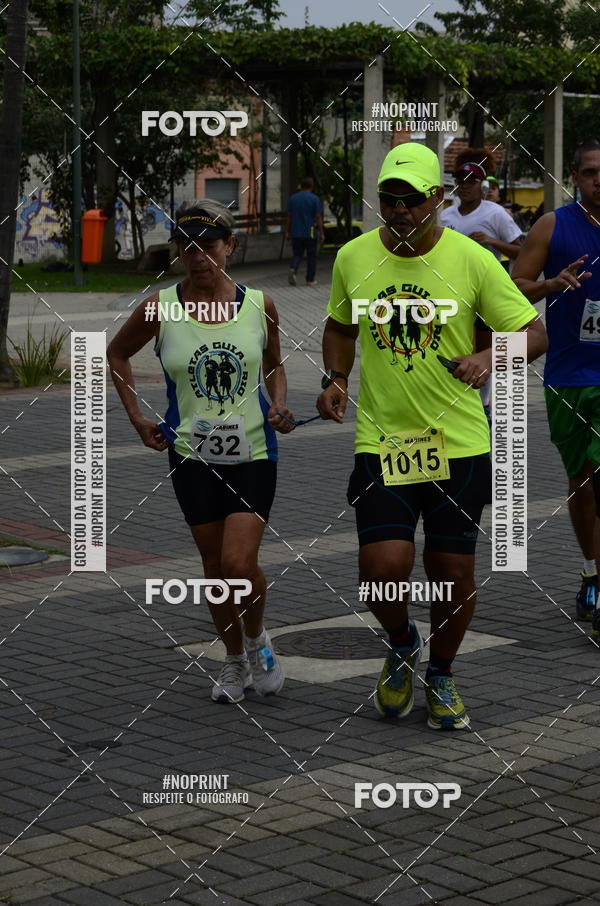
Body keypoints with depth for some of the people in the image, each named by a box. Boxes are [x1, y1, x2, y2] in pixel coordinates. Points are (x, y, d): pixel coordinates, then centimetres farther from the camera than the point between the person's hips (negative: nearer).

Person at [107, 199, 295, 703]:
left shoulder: (259, 306, -3)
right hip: (193, 456, 1)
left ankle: (257, 636, 20)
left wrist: (280, 405, -3)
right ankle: (235, 661, 30)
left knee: (239, 563, -11)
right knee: (215, 565, 9)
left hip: (253, 454, -1)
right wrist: (137, 418, 7)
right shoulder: (160, 309, -6)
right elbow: (117, 354, 12)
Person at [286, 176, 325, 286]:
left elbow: (289, 216, 5)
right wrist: (321, 233, -4)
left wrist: (287, 232, 11)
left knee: (297, 254, 10)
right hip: (310, 232, -3)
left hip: (296, 233, 3)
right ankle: (310, 280, 11)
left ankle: (292, 269, -18)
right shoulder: (315, 199, -7)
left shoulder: (293, 198, 4)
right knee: (311, 256, 8)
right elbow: (318, 217, -9)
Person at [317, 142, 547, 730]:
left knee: (453, 571, 5)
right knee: (383, 567, -13)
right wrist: (334, 380, 3)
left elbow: (534, 333, -3)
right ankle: (401, 646, 22)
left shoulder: (472, 260, -7)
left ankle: (441, 677, 32)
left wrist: (491, 358, -23)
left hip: (459, 441, -1)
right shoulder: (353, 257, 1)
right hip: (380, 440, 1)